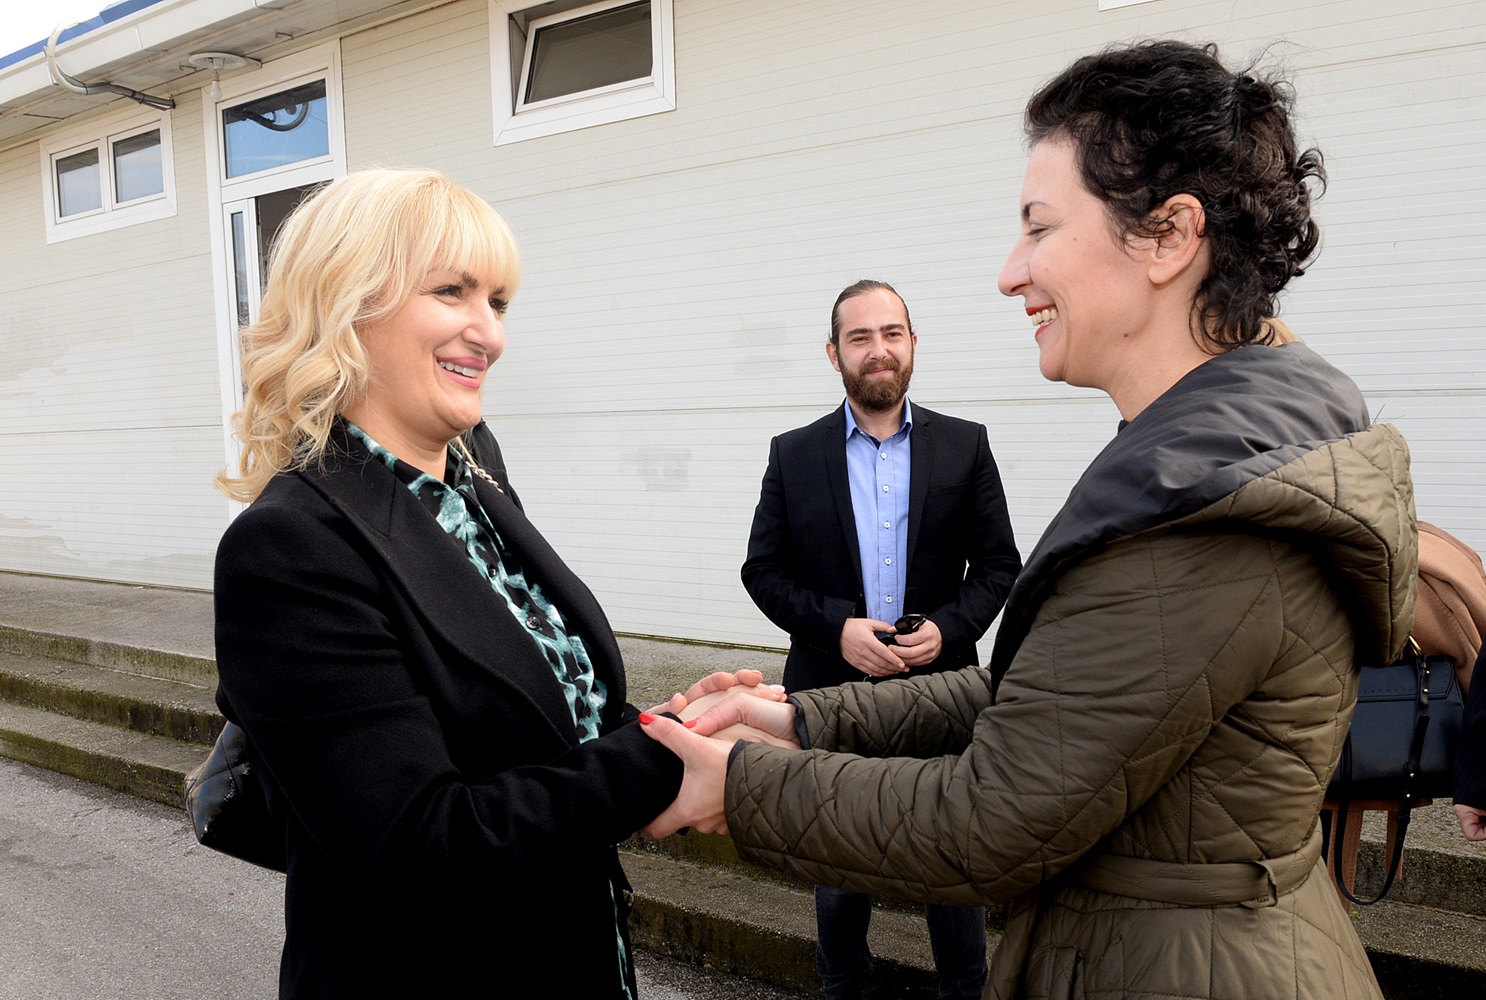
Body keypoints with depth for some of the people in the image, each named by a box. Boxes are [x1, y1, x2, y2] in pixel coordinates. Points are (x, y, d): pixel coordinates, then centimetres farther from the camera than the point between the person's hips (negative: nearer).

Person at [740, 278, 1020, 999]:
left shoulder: (965, 446, 1)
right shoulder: (793, 455, 1)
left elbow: (998, 564, 3)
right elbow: (762, 569, 0)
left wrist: (950, 627, -14)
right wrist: (835, 628, -15)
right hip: (833, 691, 1)